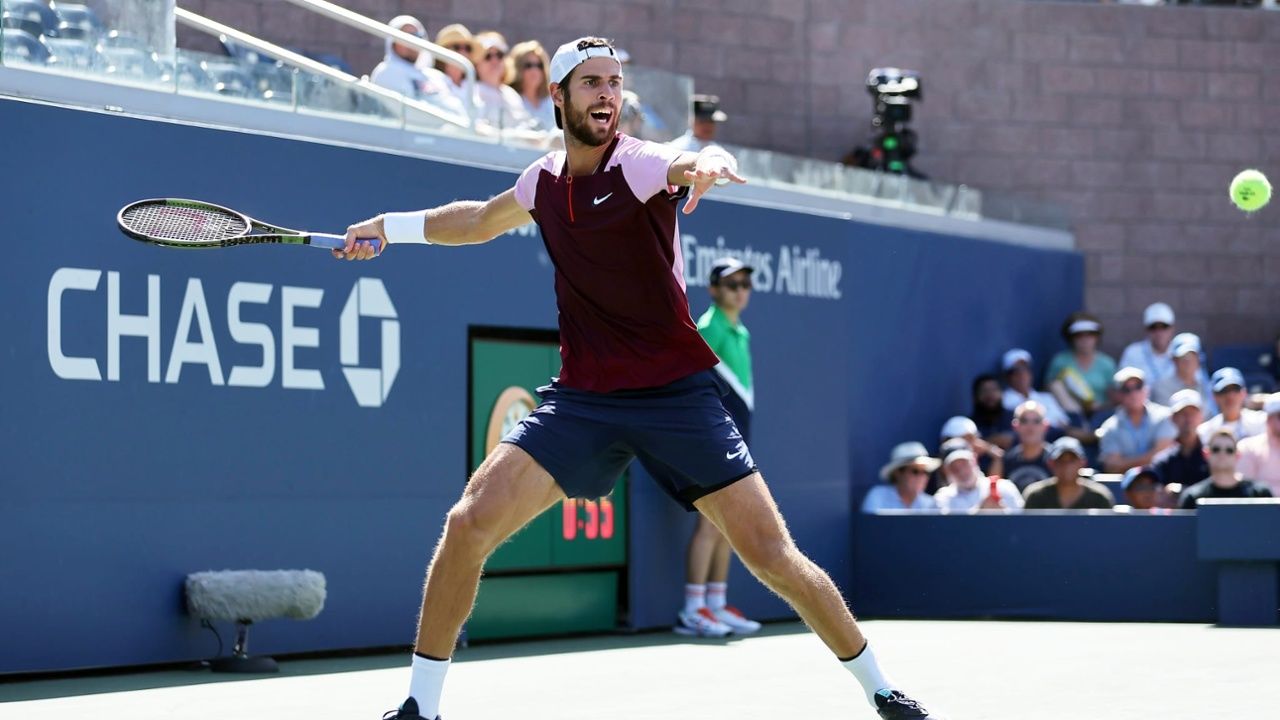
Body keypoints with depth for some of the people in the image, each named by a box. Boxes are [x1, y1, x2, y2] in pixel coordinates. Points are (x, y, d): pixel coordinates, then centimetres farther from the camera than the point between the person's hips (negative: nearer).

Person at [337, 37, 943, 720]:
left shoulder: (638, 164, -9)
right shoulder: (544, 180, 7)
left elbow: (693, 161, -35)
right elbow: (480, 219, 30)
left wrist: (710, 163, -57)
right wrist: (392, 226, 26)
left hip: (677, 394, -4)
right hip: (582, 399, 4)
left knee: (773, 556, -8)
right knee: (470, 522, -12)